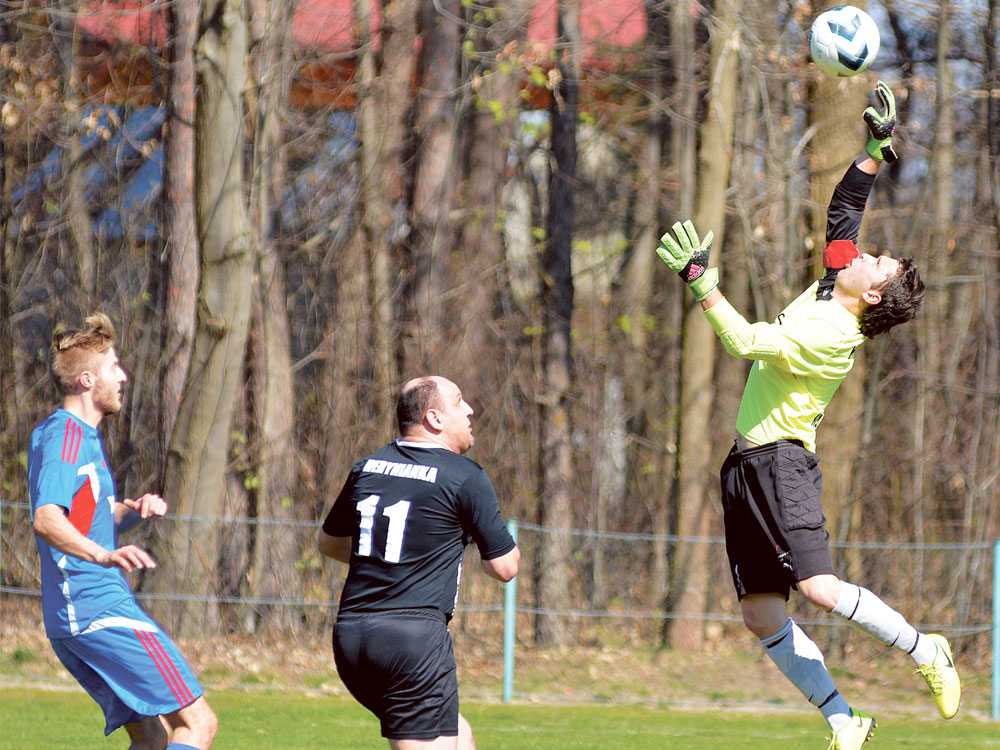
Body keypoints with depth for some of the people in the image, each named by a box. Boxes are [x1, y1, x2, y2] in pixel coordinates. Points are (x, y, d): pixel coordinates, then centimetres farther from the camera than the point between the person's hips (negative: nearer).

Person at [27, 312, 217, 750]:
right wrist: (103, 554, -45)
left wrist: (133, 511, 8)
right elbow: (46, 519, -28)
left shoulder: (66, 434, 21)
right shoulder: (67, 435, -12)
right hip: (103, 612, -10)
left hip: (69, 622, 10)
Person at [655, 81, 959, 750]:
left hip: (780, 462, -9)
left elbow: (745, 340, -26)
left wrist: (701, 279, -26)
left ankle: (925, 651, 0)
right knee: (762, 616, 2)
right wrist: (879, 148, 15)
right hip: (749, 464, 9)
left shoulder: (831, 336, -17)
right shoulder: (830, 290, 8)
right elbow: (843, 209, 20)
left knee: (819, 586, -21)